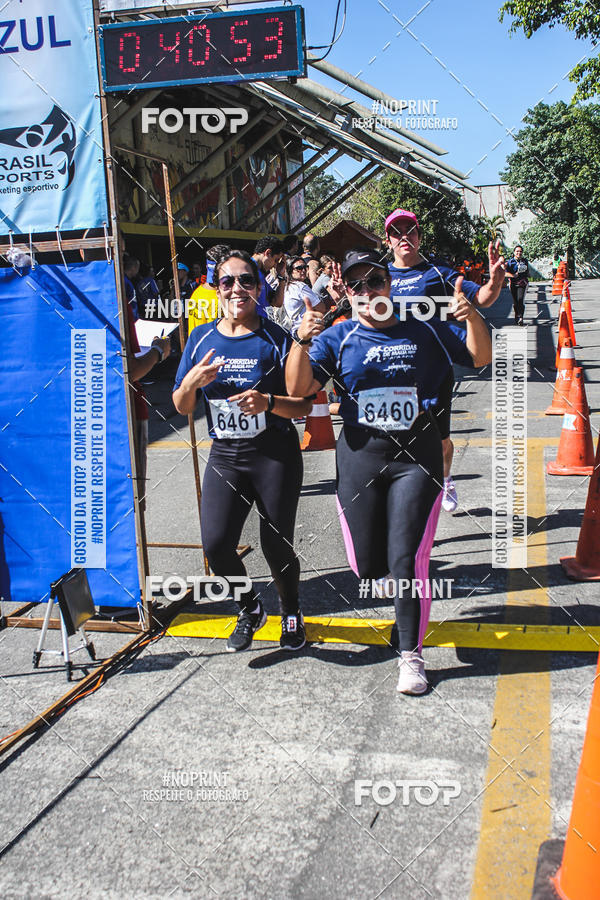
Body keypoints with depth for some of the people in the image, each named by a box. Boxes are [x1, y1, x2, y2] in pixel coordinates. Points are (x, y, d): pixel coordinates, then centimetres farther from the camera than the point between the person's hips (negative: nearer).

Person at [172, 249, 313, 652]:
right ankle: (250, 609, 24)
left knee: (277, 546, 1)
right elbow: (182, 407, 9)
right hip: (225, 456, 3)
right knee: (216, 544, -6)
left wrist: (268, 402, -26)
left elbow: (304, 406, -7)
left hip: (275, 455, -3)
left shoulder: (275, 338, -5)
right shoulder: (202, 338, 6)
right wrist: (191, 382, -12)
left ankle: (291, 613, 32)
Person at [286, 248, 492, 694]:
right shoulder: (338, 338, 3)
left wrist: (471, 315, -9)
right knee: (367, 566, 7)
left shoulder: (425, 331, 6)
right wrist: (302, 340, -23)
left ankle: (411, 655, 9)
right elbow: (298, 387, -7)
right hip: (360, 455, 1)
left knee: (407, 559, -8)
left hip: (417, 455, -1)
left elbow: (481, 357, 10)